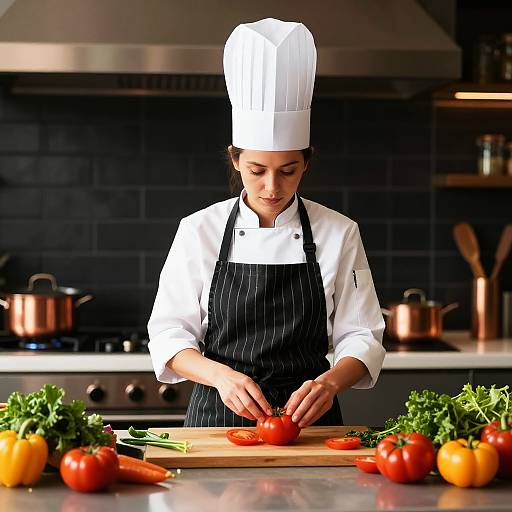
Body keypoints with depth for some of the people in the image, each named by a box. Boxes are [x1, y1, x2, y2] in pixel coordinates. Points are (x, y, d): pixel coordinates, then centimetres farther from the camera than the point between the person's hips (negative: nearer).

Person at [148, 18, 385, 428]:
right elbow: (169, 336, 1)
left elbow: (361, 337, 3)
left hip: (309, 420, 0)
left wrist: (330, 382, -18)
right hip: (218, 417, 0)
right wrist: (220, 375, -18)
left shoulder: (338, 233, 2)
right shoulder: (199, 230, 1)